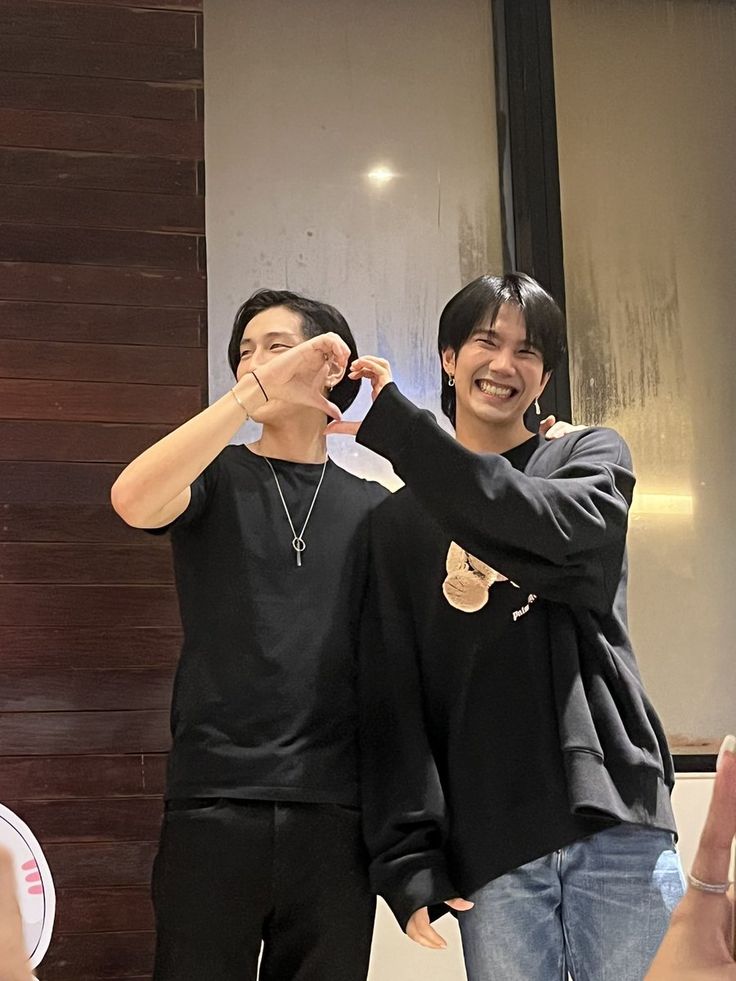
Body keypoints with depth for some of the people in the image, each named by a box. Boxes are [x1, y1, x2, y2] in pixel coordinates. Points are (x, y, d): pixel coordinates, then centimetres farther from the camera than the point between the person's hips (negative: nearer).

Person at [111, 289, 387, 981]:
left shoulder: (372, 508, 13)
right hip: (213, 803, -1)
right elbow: (134, 501, -16)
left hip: (335, 811, 2)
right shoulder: (216, 480, 7)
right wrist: (256, 390, -20)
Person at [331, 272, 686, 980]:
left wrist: (393, 425, -11)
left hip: (615, 822, 0)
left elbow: (554, 532, -13)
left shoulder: (592, 457, 12)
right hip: (488, 847, 1)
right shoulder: (399, 520, 14)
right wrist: (407, 853, -6)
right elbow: (391, 695, 6)